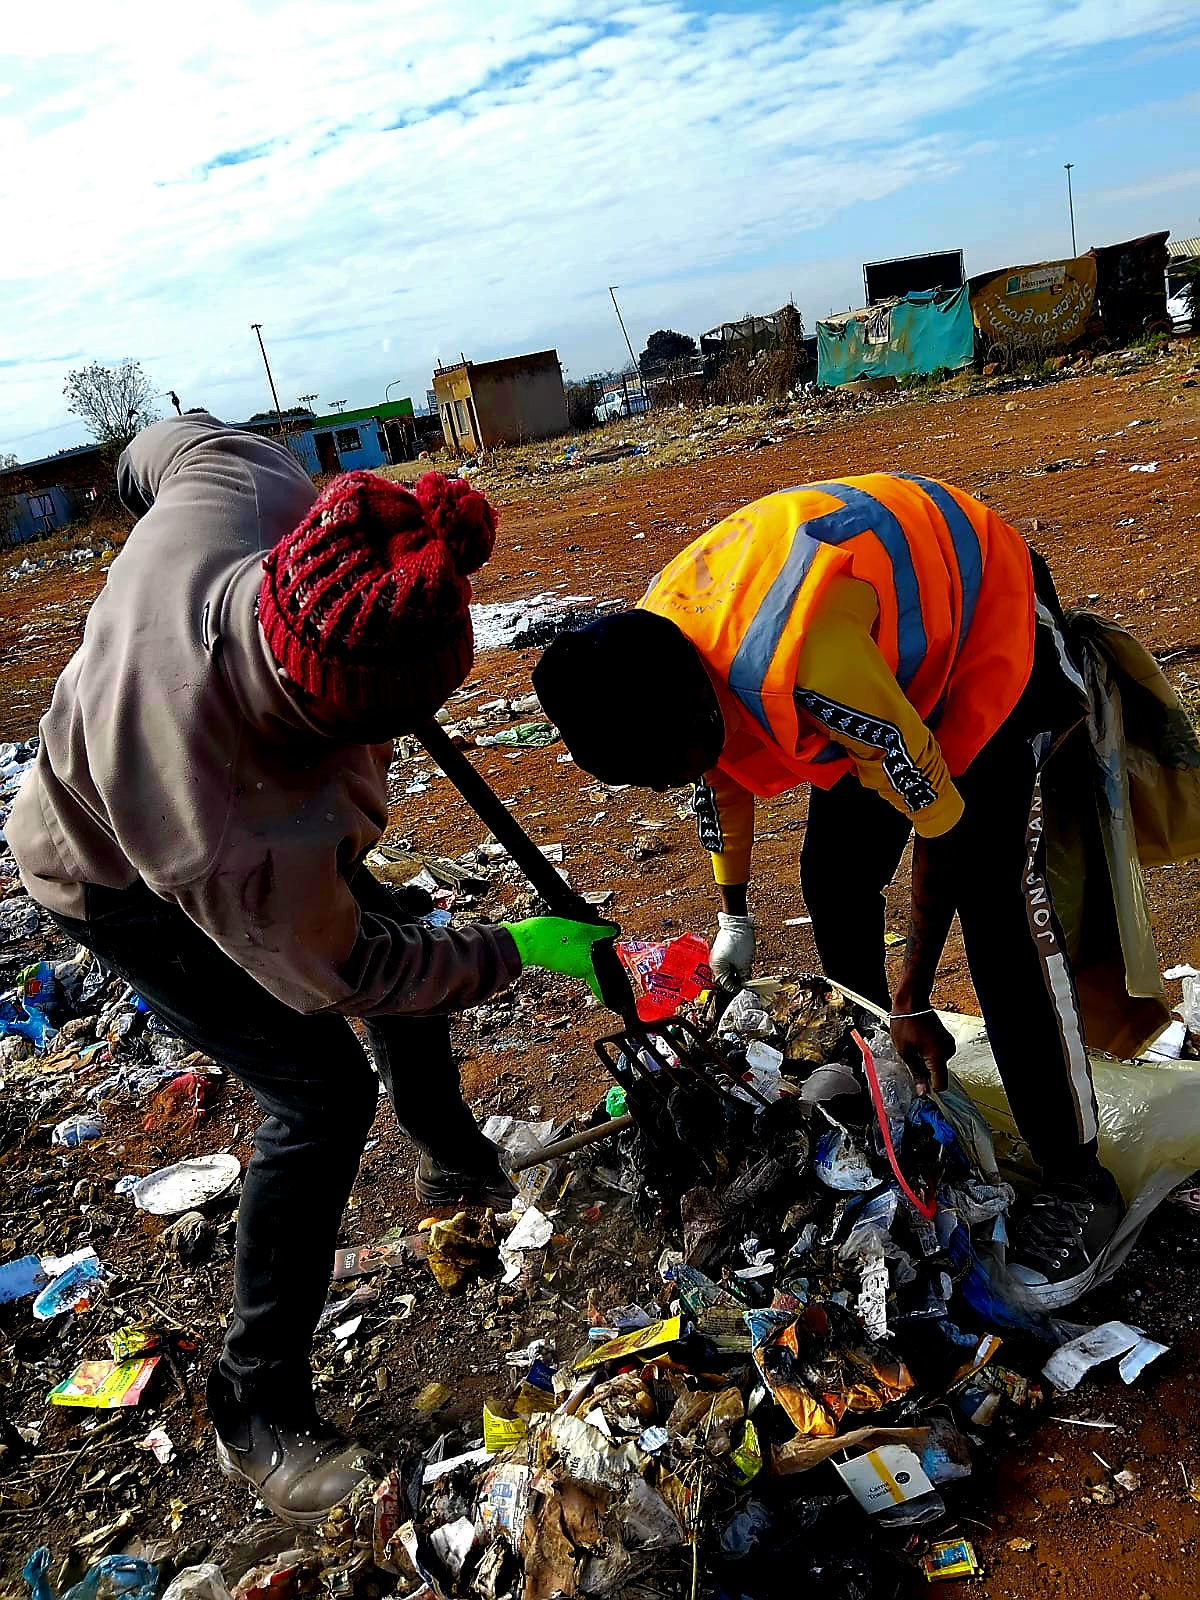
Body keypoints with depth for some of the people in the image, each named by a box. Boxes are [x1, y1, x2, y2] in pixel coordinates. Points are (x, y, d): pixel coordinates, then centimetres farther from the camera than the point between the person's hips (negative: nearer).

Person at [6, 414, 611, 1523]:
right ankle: (258, 1408, 11)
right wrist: (520, 951, -17)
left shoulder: (241, 479, -35)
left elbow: (163, 445, -8)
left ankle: (456, 1166, 47)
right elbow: (338, 975, -27)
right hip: (131, 890, -8)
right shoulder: (259, 844, -47)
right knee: (322, 1094, -12)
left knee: (402, 949, 17)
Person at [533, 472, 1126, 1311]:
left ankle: (1077, 1182, -4)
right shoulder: (649, 660, -18)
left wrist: (914, 1005, -17)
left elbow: (938, 821, -29)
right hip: (892, 622, 7)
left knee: (995, 894, -17)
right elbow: (723, 776, 4)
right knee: (833, 877, 5)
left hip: (985, 609, -7)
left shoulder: (806, 671, -44)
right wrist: (734, 916, 16)